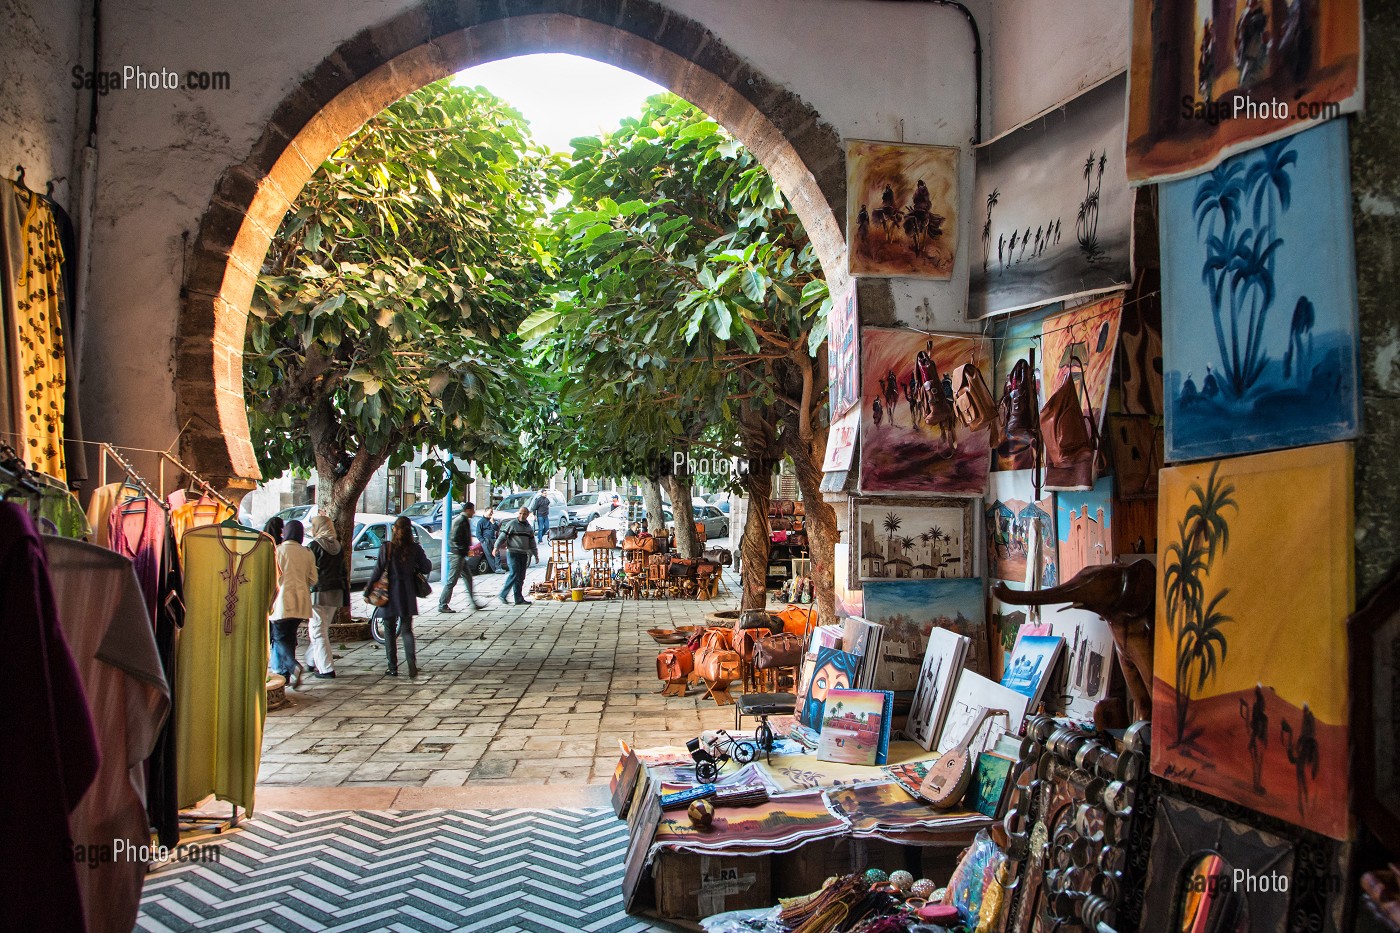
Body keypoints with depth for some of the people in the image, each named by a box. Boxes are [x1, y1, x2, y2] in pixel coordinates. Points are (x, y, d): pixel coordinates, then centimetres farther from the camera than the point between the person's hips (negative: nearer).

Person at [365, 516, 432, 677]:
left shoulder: (386, 547, -10)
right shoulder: (415, 548, -4)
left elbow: (378, 570, -10)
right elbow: (427, 568, 0)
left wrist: (368, 588, 2)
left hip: (389, 592, -2)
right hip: (407, 595, 2)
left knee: (390, 631, 10)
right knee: (407, 630, 10)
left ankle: (392, 667, 11)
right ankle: (412, 663, -9)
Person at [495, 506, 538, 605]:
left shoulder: (528, 527, 17)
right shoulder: (511, 524, -2)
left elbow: (532, 542, 23)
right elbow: (503, 536, -4)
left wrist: (535, 554, 21)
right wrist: (496, 547, -14)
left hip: (524, 554, 6)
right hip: (512, 553, -6)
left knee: (521, 577, 5)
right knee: (514, 574, -16)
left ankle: (519, 599, 8)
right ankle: (503, 595, -7)